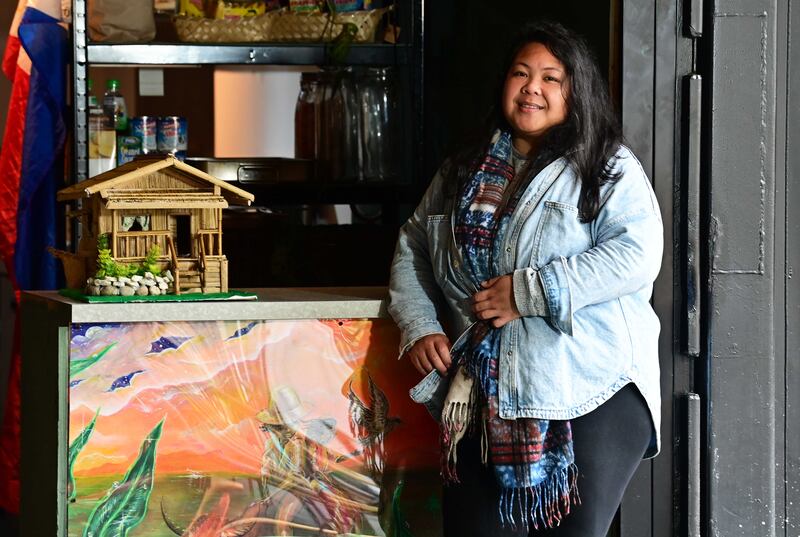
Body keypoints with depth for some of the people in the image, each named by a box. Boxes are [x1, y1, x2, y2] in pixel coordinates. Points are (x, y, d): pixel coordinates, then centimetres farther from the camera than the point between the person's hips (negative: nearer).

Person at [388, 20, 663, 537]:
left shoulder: (610, 168, -2)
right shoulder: (462, 171, 15)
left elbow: (637, 254, -16)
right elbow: (412, 250, 24)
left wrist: (528, 291, -19)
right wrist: (420, 328, 5)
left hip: (593, 399, -4)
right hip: (487, 402, 5)